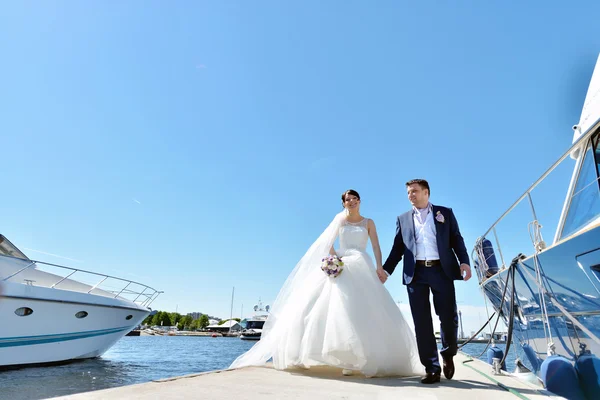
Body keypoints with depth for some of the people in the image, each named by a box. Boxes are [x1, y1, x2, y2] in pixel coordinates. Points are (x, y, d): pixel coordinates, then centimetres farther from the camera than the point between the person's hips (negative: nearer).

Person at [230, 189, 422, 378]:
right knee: (342, 310, -9)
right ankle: (348, 362, -5)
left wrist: (379, 267, -12)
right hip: (342, 268, 0)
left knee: (367, 313, -6)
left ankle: (370, 361, 1)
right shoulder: (340, 219, 13)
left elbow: (376, 247, 3)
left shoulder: (368, 223, 12)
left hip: (363, 269, 0)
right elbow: (327, 243, 6)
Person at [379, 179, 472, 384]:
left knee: (449, 317, 0)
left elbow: (457, 240, 6)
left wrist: (464, 262, -10)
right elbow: (397, 249, 12)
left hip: (441, 270, -1)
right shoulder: (403, 219, 16)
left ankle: (448, 354, 29)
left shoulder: (445, 213, 13)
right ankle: (432, 368, 10)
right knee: (422, 322, 1)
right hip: (416, 273, 2)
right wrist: (385, 269, 0)